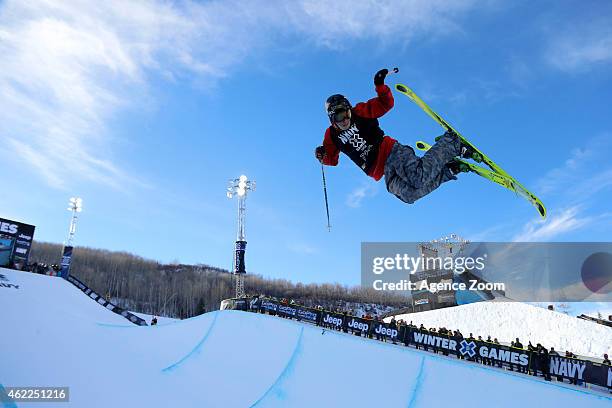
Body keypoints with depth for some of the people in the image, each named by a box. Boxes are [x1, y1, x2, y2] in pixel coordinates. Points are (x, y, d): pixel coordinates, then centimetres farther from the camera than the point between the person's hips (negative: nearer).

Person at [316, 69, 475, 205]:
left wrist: (380, 86, -15)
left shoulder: (359, 113, 5)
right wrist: (323, 156, 1)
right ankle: (450, 169, -12)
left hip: (389, 152, -3)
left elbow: (386, 104, 3)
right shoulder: (332, 135, 14)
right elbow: (332, 160, 23)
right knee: (410, 195, -27)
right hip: (383, 172, 3)